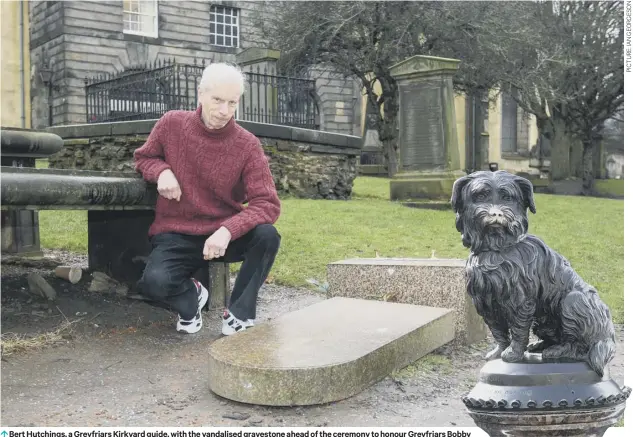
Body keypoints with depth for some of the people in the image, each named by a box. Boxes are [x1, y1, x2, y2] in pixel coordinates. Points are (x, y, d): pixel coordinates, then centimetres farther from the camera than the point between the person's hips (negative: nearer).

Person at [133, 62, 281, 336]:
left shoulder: (248, 145, -11)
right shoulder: (171, 124, -5)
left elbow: (267, 204, -17)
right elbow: (143, 158, 13)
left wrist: (227, 230, -34)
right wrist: (162, 171, -12)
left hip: (223, 236, 0)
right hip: (176, 236, 0)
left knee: (267, 235, -30)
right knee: (154, 282, -31)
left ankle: (239, 313, -8)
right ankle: (190, 296, 7)